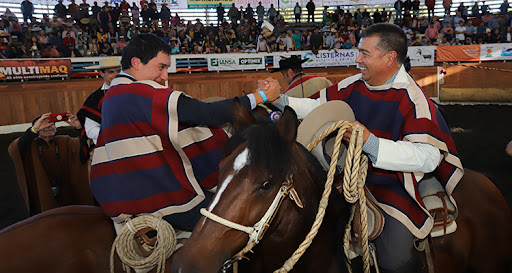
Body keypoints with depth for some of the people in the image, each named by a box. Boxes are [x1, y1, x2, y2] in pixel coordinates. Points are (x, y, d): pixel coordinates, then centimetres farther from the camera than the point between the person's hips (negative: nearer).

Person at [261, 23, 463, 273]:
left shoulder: (412, 99, -15)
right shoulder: (353, 85, 3)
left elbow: (429, 157, -23)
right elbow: (317, 107, 12)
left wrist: (370, 142, -32)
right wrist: (278, 99, -1)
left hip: (392, 185, -5)